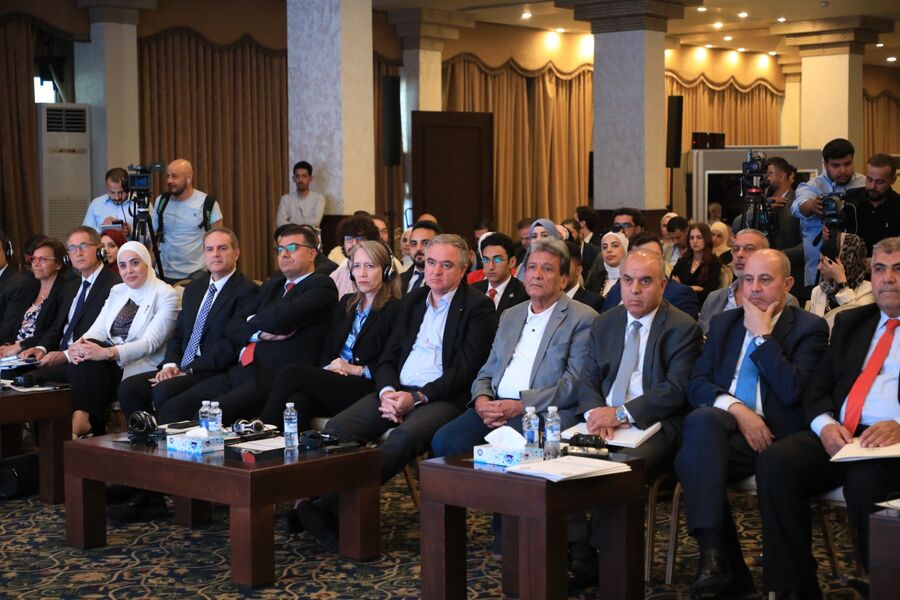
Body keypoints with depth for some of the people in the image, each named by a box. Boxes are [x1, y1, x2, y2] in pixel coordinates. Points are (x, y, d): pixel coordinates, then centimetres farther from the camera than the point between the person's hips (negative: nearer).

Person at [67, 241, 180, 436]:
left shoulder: (165, 295, -4)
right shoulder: (117, 291, 18)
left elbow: (149, 343, -16)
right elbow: (99, 329, 6)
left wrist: (107, 353, -31)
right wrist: (80, 343, -19)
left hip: (142, 368, -5)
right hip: (112, 365, 5)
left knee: (90, 355, -30)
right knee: (83, 353, -28)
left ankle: (82, 417, -36)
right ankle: (81, 416, -35)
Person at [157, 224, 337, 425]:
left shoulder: (321, 286, 1)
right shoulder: (271, 286, 26)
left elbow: (279, 319, -15)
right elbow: (233, 328, 18)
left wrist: (252, 321, 7)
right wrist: (260, 334, -4)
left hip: (274, 379, -8)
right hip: (239, 372, 8)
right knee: (172, 408, -11)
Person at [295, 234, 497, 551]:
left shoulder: (478, 307, 1)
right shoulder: (412, 301, 21)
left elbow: (466, 370, -8)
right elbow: (388, 358, 17)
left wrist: (416, 397, -16)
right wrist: (387, 392, -6)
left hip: (443, 397, -6)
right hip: (396, 391, 6)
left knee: (404, 436, -37)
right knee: (336, 428, -21)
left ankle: (332, 505, -40)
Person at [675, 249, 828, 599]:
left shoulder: (810, 328, 6)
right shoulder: (723, 323, 20)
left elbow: (792, 390, -9)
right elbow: (696, 385, 11)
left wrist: (762, 335, -5)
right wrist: (736, 409, -8)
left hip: (774, 439, -4)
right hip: (723, 429, 4)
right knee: (702, 420, -35)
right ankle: (713, 555, -36)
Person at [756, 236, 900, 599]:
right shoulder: (850, 322, 24)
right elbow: (818, 387, 18)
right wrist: (825, 424, -5)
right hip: (838, 436, 5)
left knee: (863, 481, -37)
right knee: (775, 464, -24)